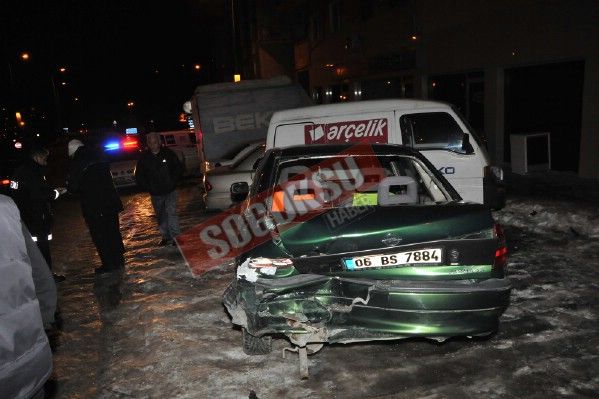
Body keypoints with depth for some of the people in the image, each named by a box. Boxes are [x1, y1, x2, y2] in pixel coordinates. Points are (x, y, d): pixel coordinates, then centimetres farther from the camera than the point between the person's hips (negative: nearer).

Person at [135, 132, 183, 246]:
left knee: (171, 213, -13)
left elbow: (179, 167, 6)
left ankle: (176, 237, -11)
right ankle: (166, 237, 23)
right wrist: (148, 187, -3)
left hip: (170, 191, -2)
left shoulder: (168, 153, -2)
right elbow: (139, 176, 6)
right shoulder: (144, 158, 0)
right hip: (155, 194, 2)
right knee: (160, 216, 11)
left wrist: (173, 181, -4)